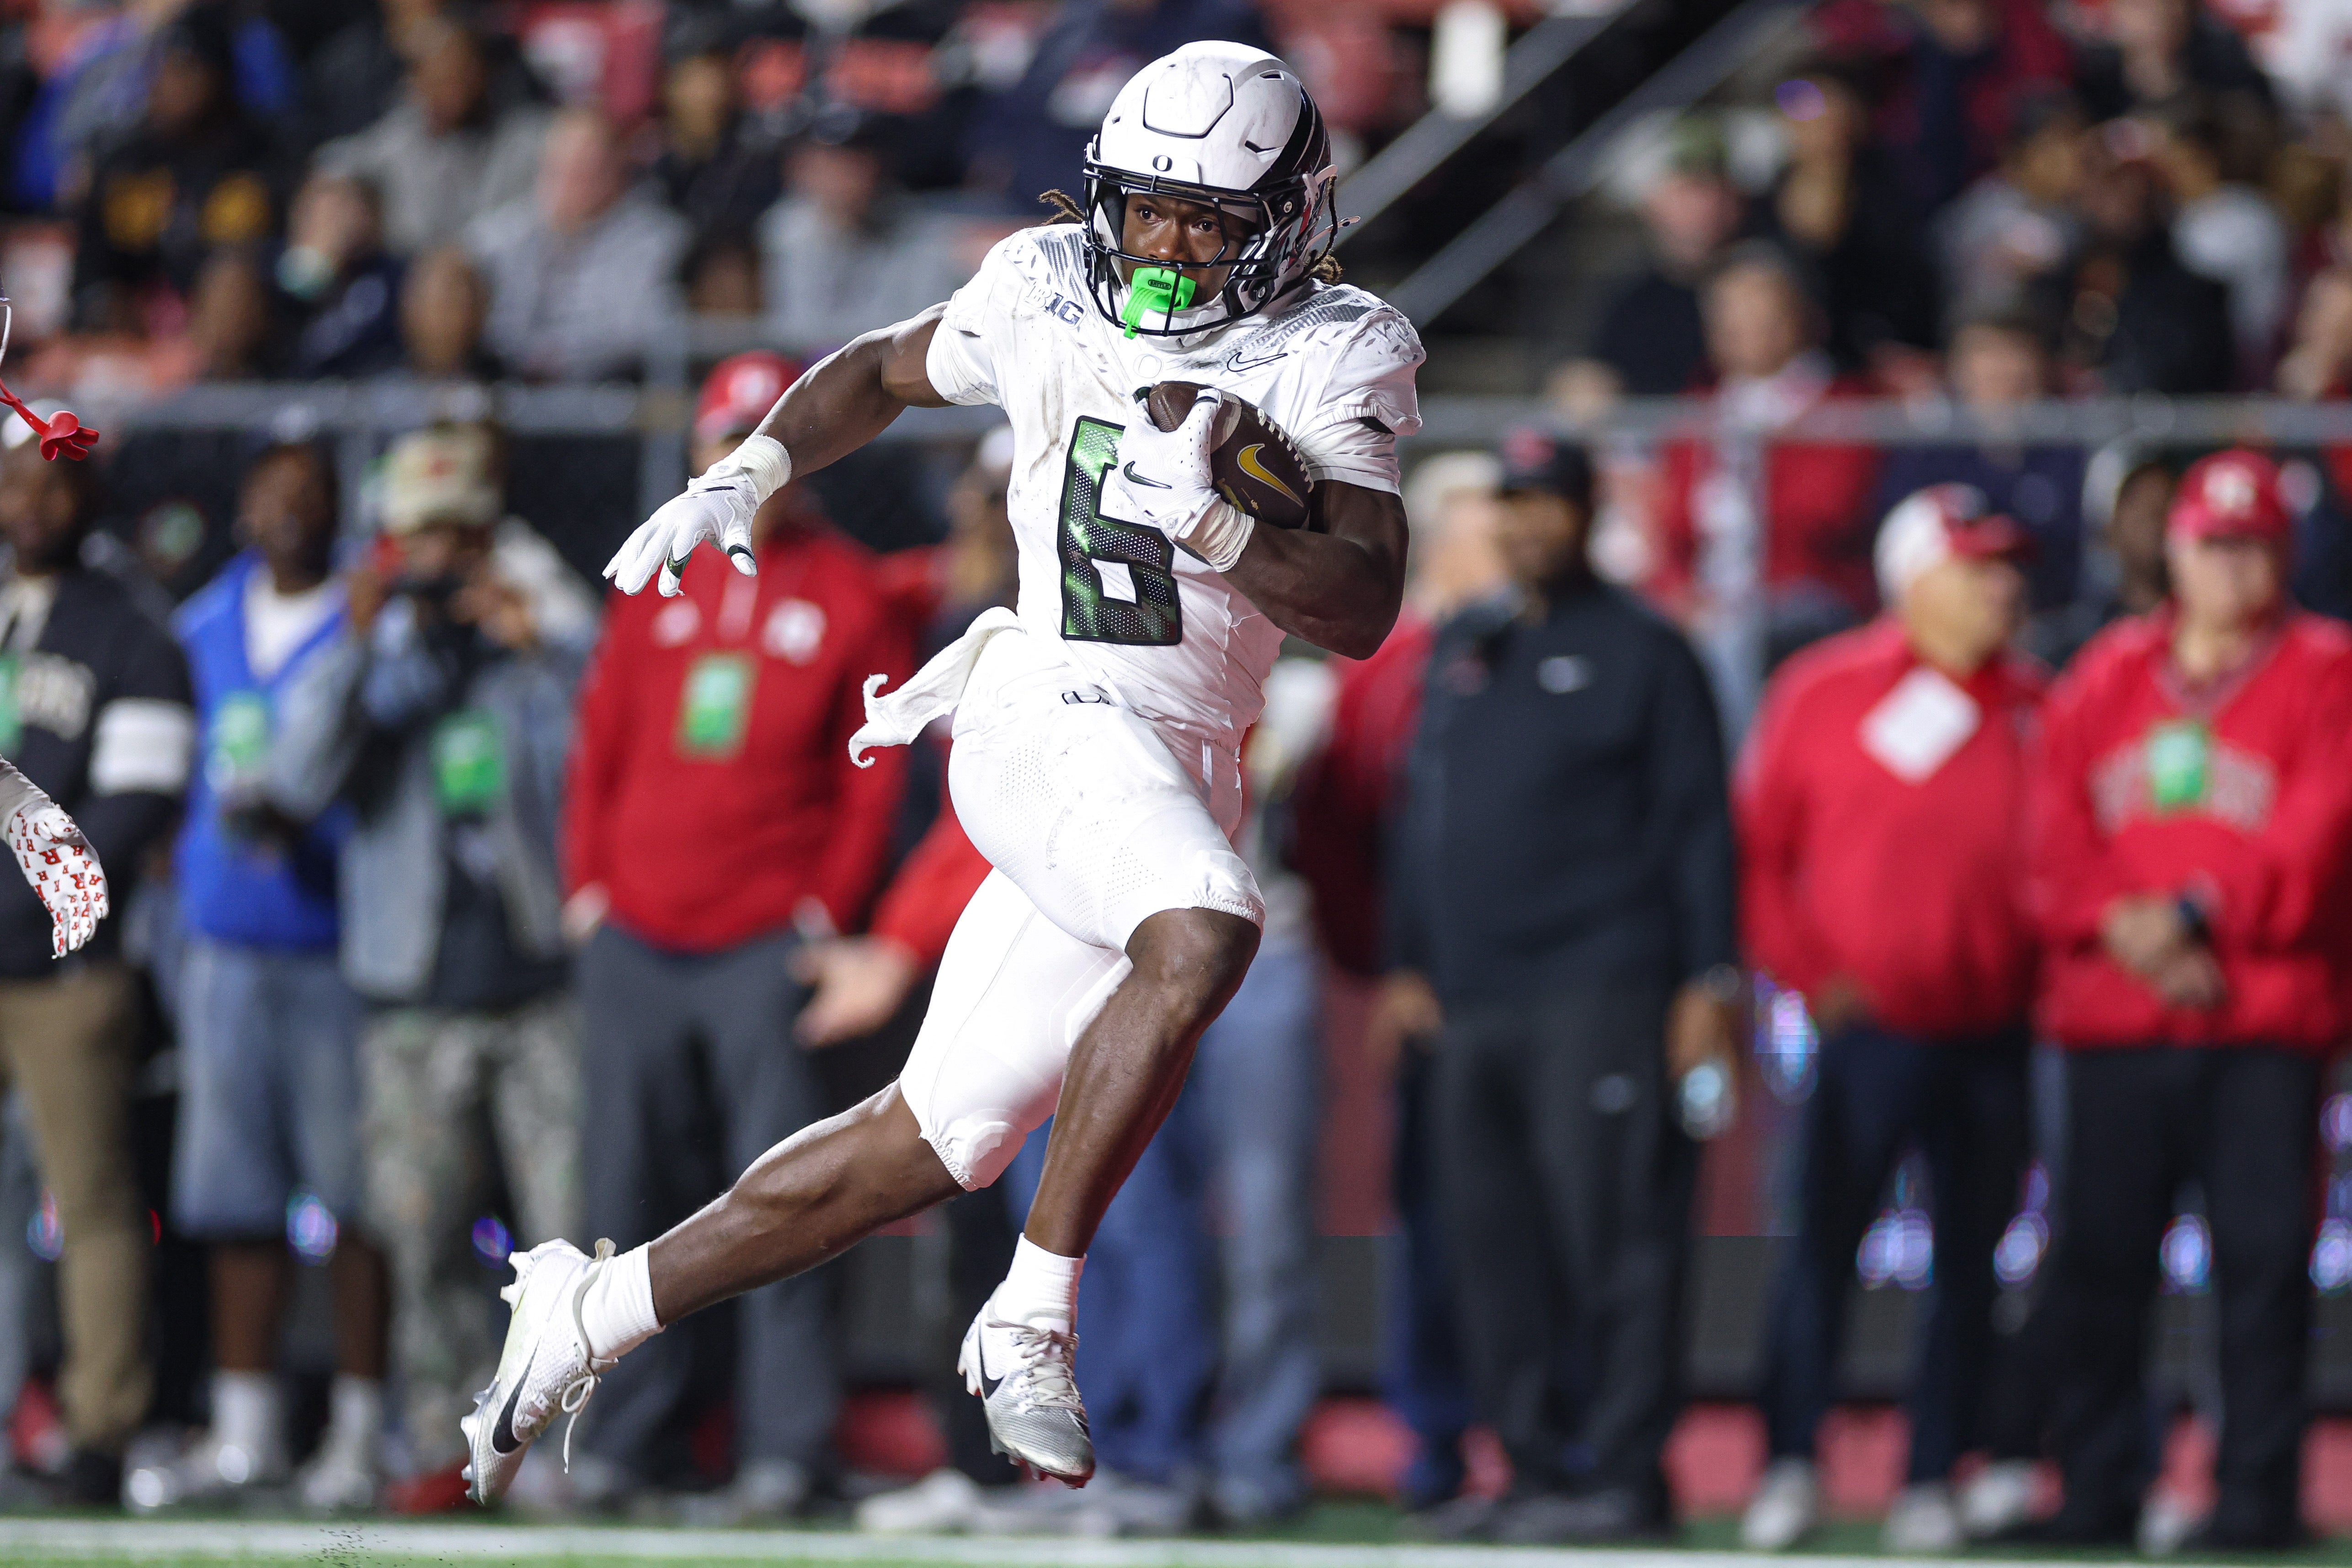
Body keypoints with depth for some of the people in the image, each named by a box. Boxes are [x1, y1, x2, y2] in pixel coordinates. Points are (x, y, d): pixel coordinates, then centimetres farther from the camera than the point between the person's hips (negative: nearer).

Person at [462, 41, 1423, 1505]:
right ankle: (1033, 1323, -26)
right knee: (1202, 938, -34)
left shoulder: (1339, 355, 0)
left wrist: (1210, 519, -23)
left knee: (929, 1144, 6)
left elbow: (1363, 608, -9)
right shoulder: (1049, 291, 3)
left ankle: (590, 1314, 21)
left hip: (1187, 778, 3)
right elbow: (885, 370, 23)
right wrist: (746, 476, 10)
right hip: (1054, 718, -3)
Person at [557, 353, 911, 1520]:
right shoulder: (653, 585, 14)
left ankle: (783, 1447, -5)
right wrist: (588, 884, 6)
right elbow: (598, 744, 15)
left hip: (771, 940, -4)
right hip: (634, 937, 4)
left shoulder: (845, 593, 3)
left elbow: (875, 769, 2)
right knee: (627, 1193, 4)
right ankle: (618, 1435, 9)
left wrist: (830, 908, -6)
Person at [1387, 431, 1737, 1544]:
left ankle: (1625, 1477, -10)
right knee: (1495, 1247, 5)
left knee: (1612, 1236, -10)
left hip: (1600, 994, -7)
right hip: (1473, 1001, 7)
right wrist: (1409, 962, 17)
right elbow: (1421, 815, 25)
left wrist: (1709, 982, -9)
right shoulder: (1456, 656, 20)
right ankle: (1534, 1469, 10)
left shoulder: (1642, 652, 2)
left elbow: (1698, 825, -2)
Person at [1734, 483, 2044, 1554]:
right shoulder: (1822, 693, 1)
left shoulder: (2034, 709, 7)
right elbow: (1757, 851, 4)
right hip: (1869, 1025, -2)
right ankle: (1790, 1470, 0)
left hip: (1993, 1033, 2)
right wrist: (1811, 974, -3)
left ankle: (1933, 1482, 9)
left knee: (1970, 1266, 3)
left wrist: (2045, 965, -1)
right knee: (1823, 1243, -7)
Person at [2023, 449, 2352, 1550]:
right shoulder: (2108, 675, 14)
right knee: (2097, 1257, 3)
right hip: (2111, 1016, 3)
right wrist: (2120, 923, -10)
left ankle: (2256, 1493, -3)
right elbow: (2055, 827, 6)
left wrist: (2200, 915, -15)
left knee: (2263, 1254, -6)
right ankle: (2095, 1491, 10)